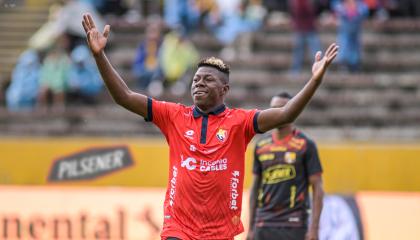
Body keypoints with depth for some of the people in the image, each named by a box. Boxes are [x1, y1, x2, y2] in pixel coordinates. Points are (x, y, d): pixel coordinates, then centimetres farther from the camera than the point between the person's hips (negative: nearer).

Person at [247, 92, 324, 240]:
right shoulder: (261, 146, 11)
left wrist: (314, 228, -12)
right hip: (264, 225, 4)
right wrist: (251, 228, 11)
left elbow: (317, 188, -3)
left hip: (293, 226, -4)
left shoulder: (305, 145, -1)